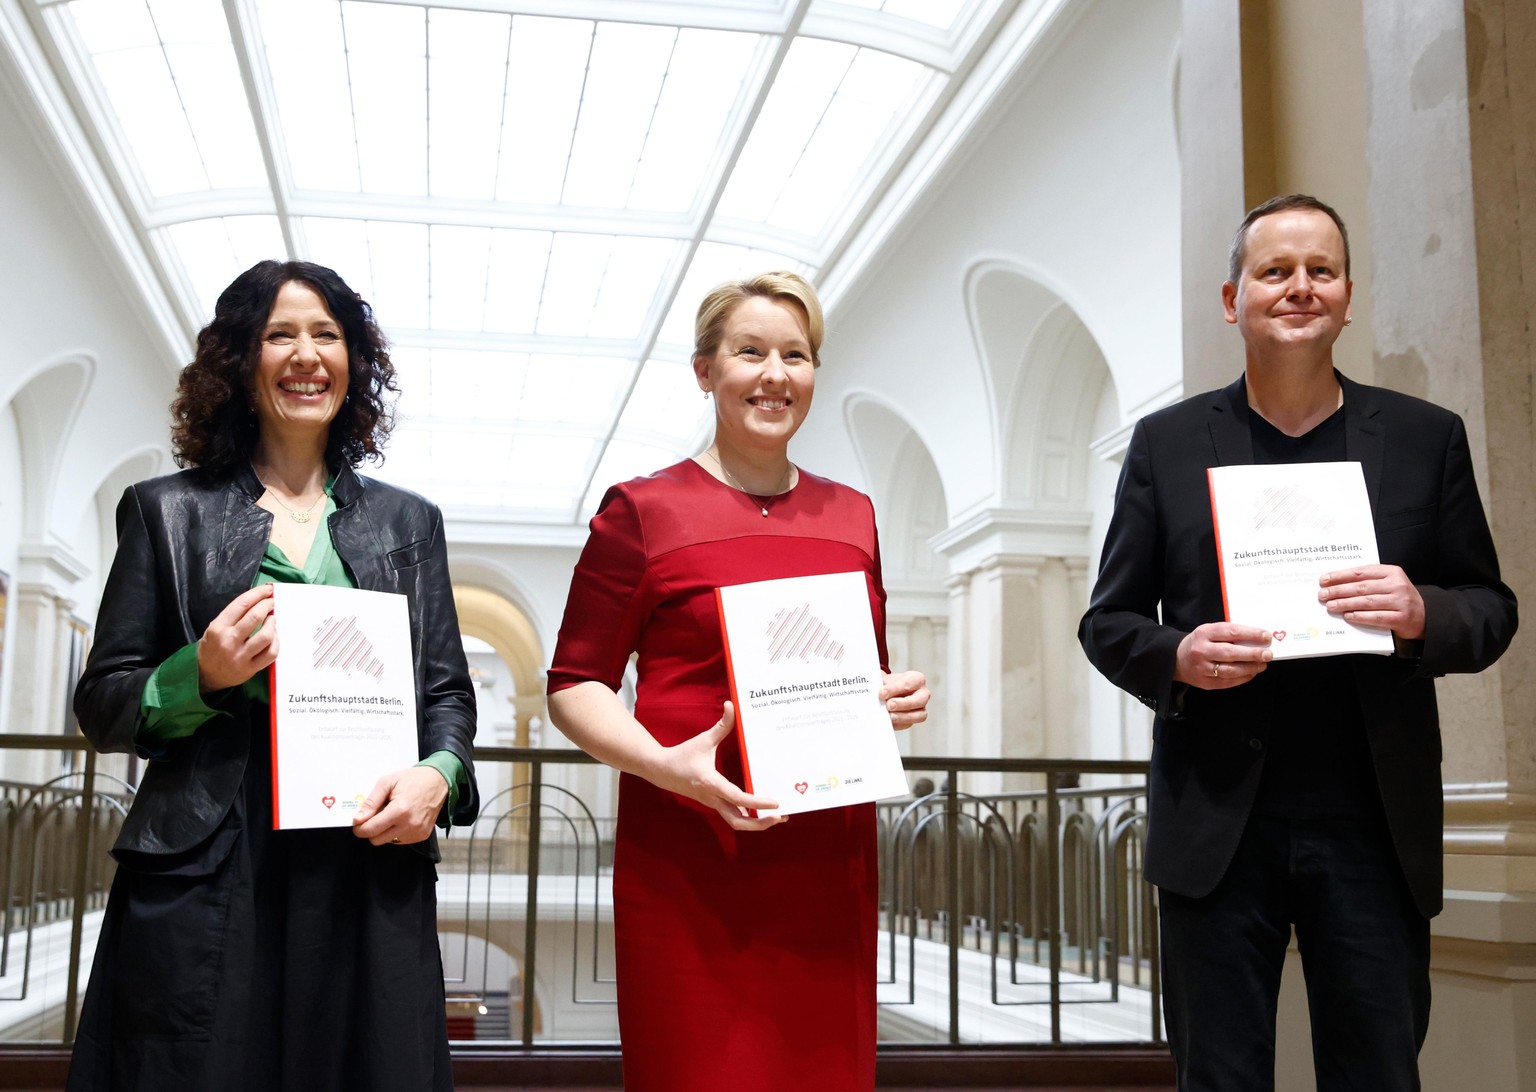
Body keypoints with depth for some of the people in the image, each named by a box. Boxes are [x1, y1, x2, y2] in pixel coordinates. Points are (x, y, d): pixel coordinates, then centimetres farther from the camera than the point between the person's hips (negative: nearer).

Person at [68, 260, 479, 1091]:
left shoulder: (408, 522, 16)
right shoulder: (168, 511, 9)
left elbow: (448, 691, 15)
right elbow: (100, 708, 8)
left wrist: (439, 774, -7)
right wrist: (200, 676, -12)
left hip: (371, 875, 2)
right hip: (205, 878, -2)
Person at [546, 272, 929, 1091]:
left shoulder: (851, 515, 14)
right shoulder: (643, 509, 0)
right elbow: (573, 685, 0)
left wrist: (901, 698, 2)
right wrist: (663, 764, -17)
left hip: (827, 859, 4)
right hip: (688, 860, -4)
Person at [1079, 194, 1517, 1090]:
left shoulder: (1426, 438, 6)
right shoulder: (1167, 443, 5)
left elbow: (1493, 611, 8)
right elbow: (1108, 622, 6)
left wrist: (1423, 614, -14)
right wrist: (1177, 657, -15)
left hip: (1375, 824, 1)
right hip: (1218, 823, 0)